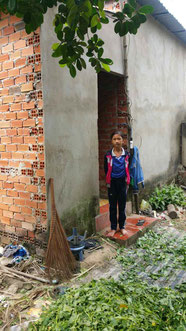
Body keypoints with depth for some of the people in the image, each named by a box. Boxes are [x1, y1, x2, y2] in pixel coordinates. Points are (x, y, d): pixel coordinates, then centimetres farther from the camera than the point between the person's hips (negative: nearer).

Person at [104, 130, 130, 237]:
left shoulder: (127, 155, -4)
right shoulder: (108, 155, -5)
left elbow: (129, 169, 2)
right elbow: (106, 170, 3)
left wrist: (127, 181, -3)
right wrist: (109, 181, 2)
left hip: (122, 182, 0)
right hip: (112, 183, 0)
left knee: (122, 206, 10)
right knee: (112, 206, 8)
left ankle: (122, 227, 25)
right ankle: (113, 228, 19)